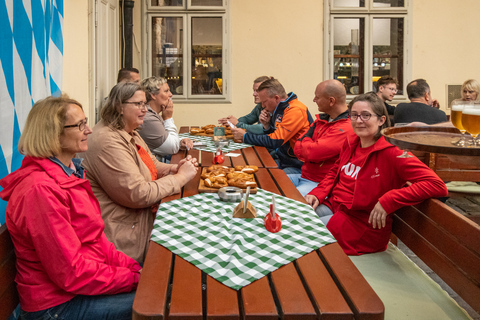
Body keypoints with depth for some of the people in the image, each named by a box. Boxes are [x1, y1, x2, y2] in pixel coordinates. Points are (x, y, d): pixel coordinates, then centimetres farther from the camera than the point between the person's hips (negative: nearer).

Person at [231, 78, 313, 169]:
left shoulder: (296, 110, -17)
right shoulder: (280, 109, 12)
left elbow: (275, 141, -20)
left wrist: (245, 136, -11)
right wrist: (266, 125, -2)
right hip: (283, 160, 9)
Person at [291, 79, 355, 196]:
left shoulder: (346, 128, -19)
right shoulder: (322, 119, 12)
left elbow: (312, 153, -24)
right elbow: (298, 149, 9)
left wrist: (305, 141, -2)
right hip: (303, 175, 9)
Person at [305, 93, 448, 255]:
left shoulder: (390, 152, -18)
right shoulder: (350, 144, 5)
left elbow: (437, 186, -25)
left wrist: (387, 201, -27)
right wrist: (317, 194, 2)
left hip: (362, 224, -7)